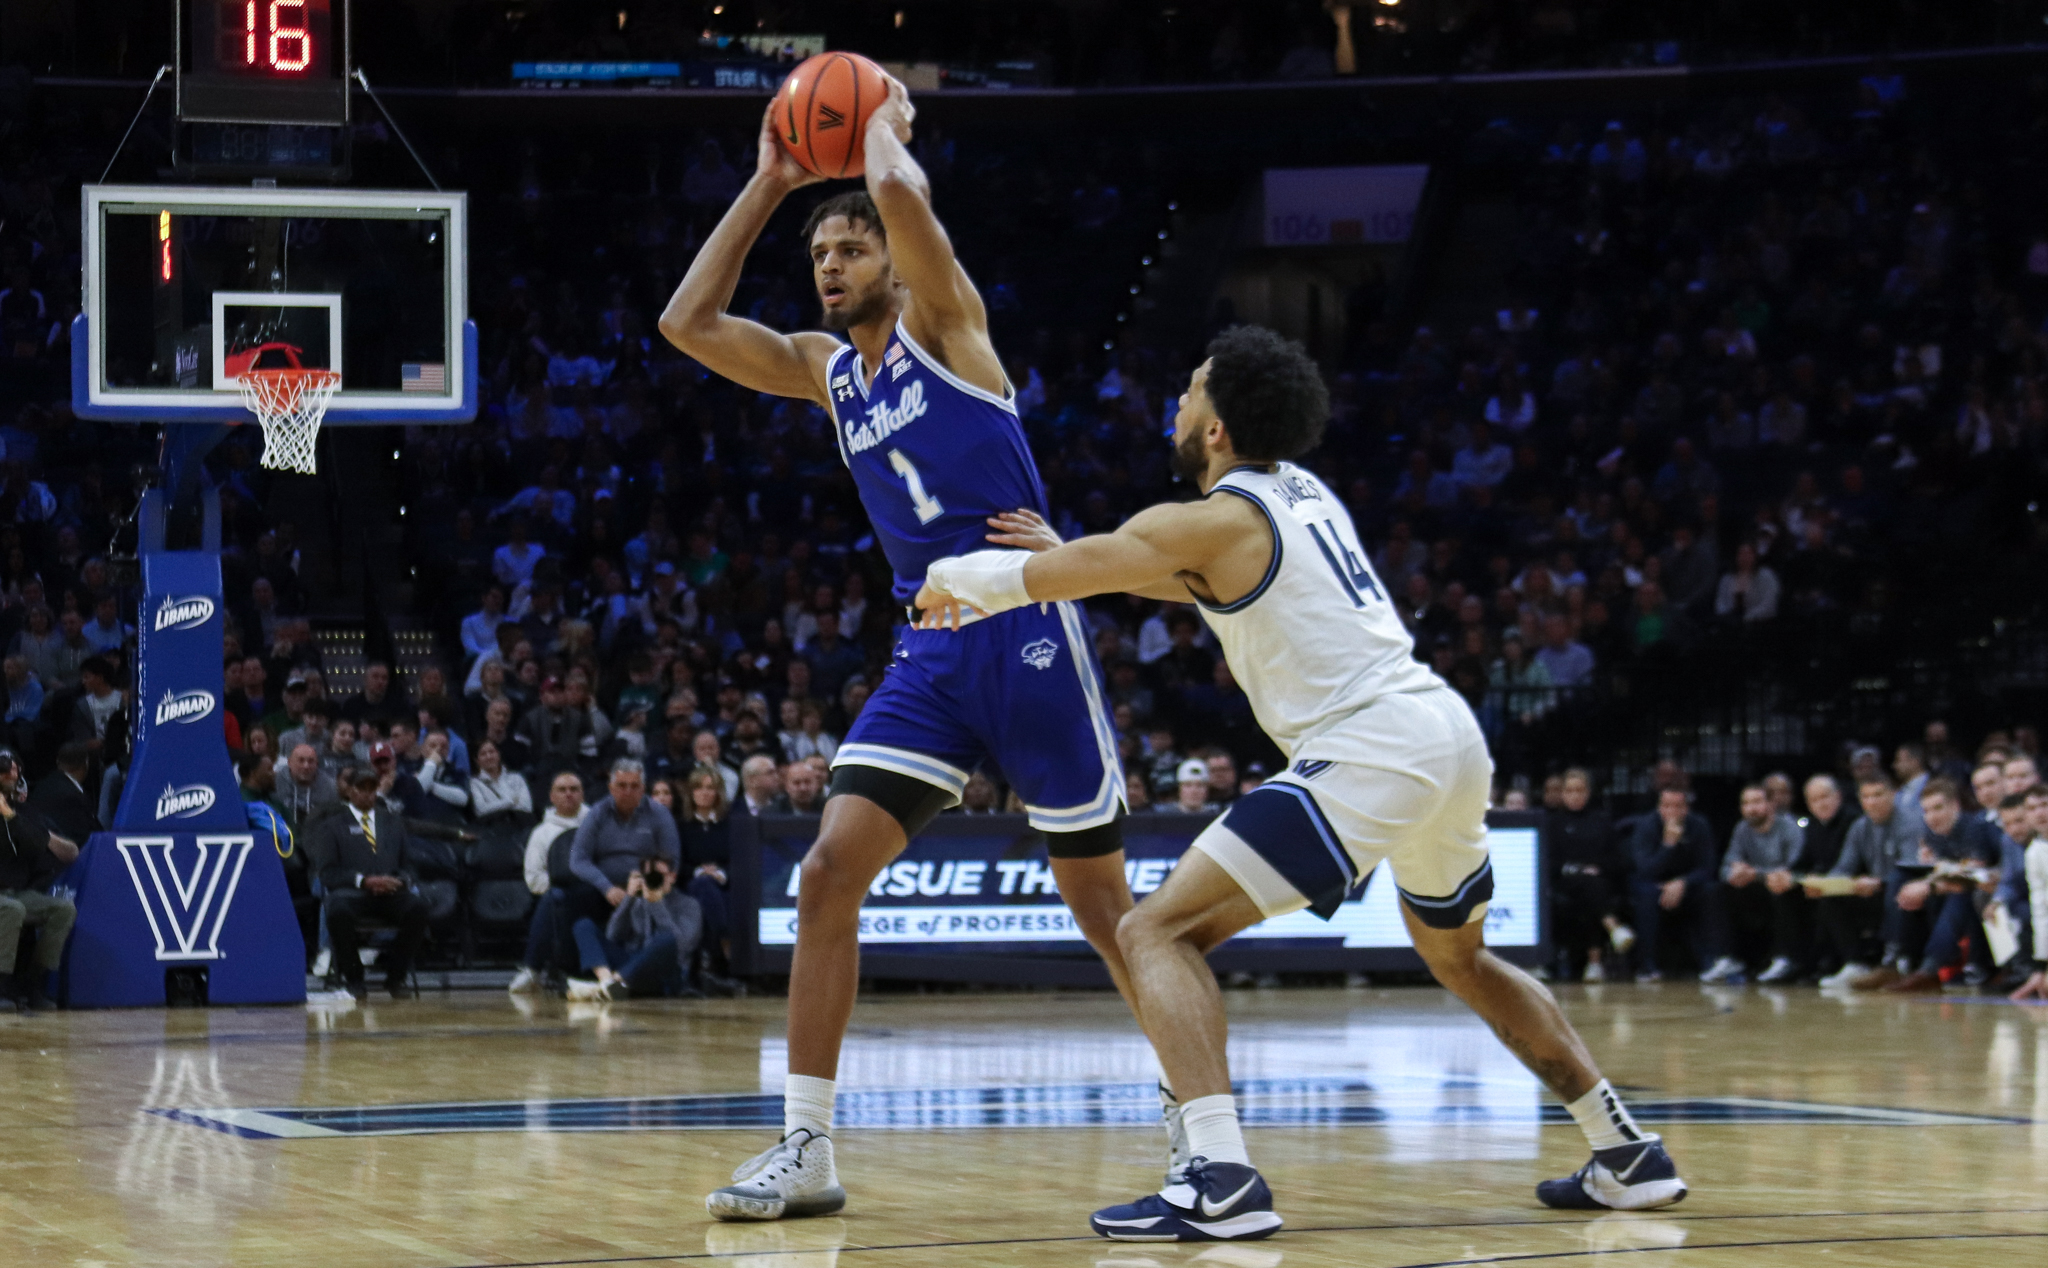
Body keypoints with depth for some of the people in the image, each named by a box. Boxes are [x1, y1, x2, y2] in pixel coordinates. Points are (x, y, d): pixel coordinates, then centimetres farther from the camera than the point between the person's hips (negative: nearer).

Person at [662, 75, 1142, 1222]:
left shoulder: (943, 321, -1)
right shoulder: (823, 370, 16)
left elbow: (903, 193, -20)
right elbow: (688, 322, 9)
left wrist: (886, 128, 2)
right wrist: (769, 184, 11)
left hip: (1029, 632, -6)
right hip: (931, 652, 6)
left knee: (1100, 899, 1)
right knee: (829, 872, -8)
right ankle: (807, 1149, -5)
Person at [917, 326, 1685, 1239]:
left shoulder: (1212, 521, -4)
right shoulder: (1306, 494, 19)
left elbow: (1037, 578, 2)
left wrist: (952, 580, 22)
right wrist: (1074, 556, 33)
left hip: (1371, 753, -9)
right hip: (1450, 732, 9)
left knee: (1158, 930, -8)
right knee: (1459, 958, 32)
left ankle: (1220, 1181, -23)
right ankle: (1628, 1156, 31)